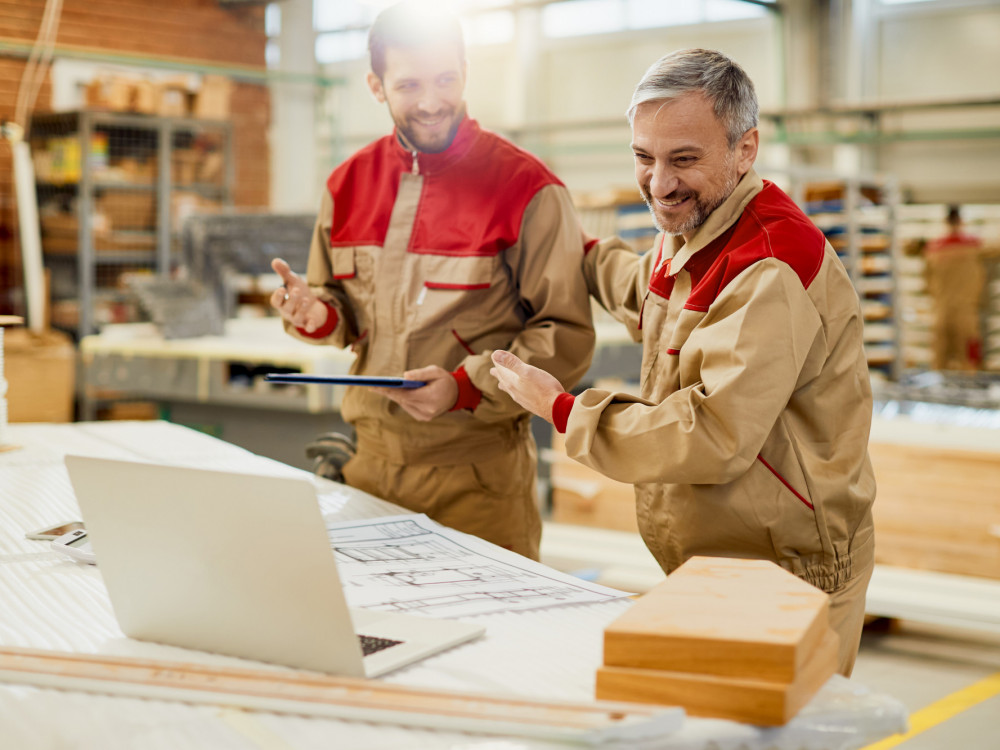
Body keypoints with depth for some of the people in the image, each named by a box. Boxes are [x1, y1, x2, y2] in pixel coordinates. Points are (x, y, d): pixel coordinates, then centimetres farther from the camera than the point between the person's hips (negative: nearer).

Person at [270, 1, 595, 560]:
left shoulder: (527, 189, -9)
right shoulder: (350, 184, 8)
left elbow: (567, 339, -10)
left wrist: (467, 387, -21)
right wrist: (319, 315, -4)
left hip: (478, 471, -4)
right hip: (369, 458, 5)